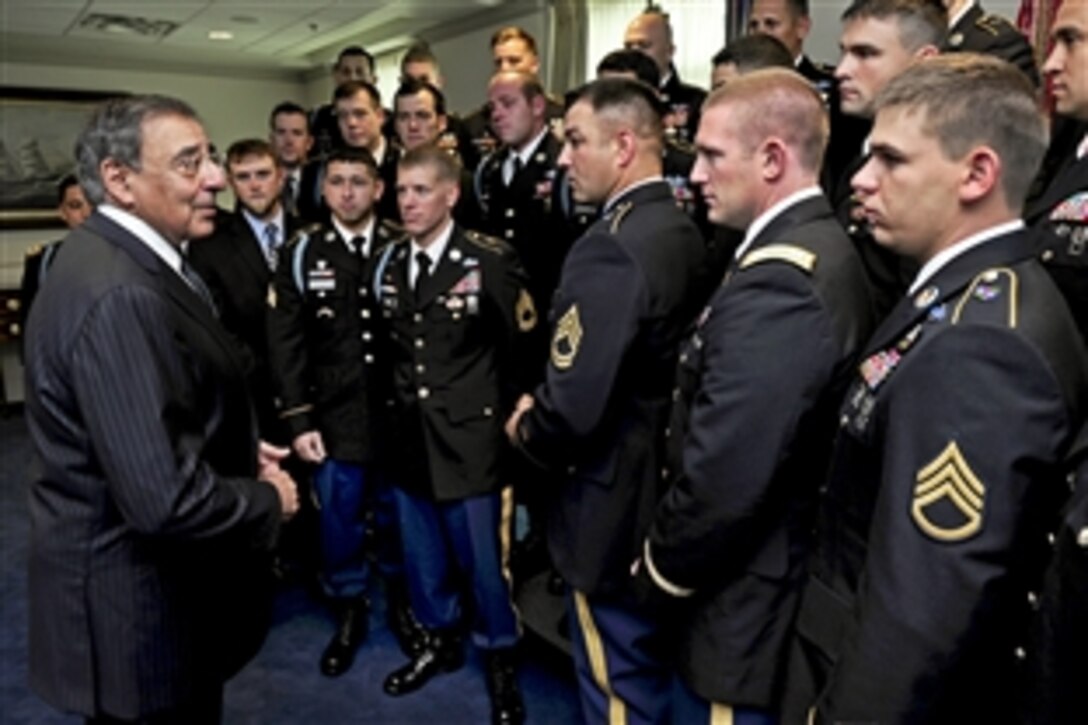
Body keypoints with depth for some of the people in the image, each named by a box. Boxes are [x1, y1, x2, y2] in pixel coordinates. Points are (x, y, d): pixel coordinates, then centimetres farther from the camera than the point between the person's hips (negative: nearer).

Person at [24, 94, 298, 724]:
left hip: (157, 578, 9)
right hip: (143, 605, -9)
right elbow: (164, 498, -34)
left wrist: (241, 449, 2)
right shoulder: (116, 295, -29)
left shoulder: (129, 261, 5)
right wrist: (268, 500, -16)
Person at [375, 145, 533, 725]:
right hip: (409, 438, 6)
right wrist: (398, 406, 8)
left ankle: (500, 659, 31)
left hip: (470, 438, -5)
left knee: (484, 558, 8)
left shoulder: (490, 261, -12)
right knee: (422, 555, 19)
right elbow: (389, 348, 12)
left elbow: (523, 349, -7)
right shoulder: (389, 263, 6)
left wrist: (510, 415, -3)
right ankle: (441, 639, 43)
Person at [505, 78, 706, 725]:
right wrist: (542, 416, 9)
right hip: (669, 493, 9)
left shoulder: (611, 248, -25)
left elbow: (573, 410, -31)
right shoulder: (686, 231, 3)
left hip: (617, 506, -9)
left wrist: (525, 429, -8)